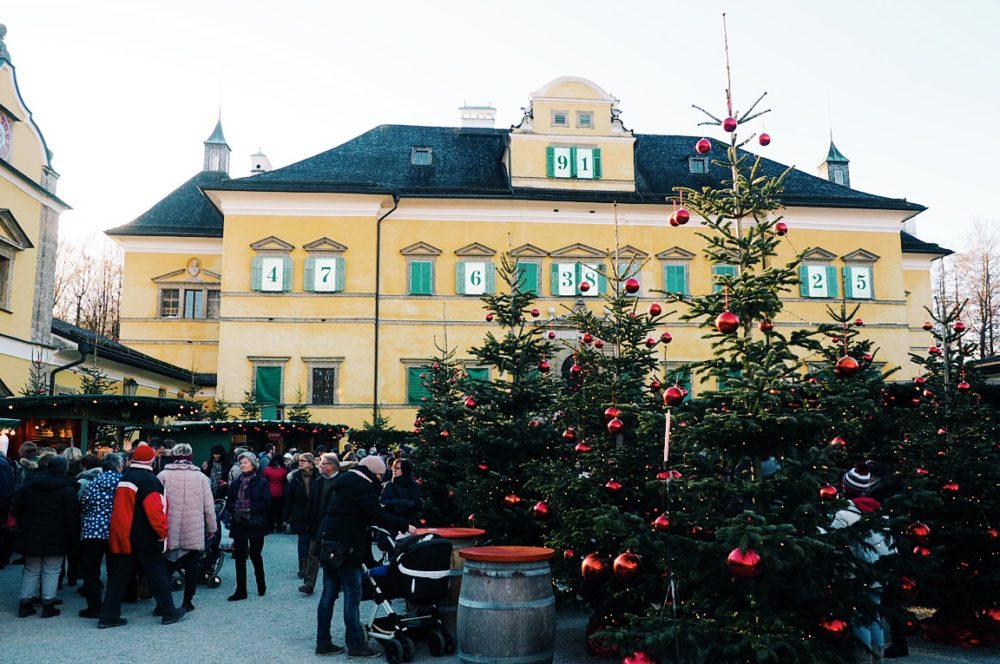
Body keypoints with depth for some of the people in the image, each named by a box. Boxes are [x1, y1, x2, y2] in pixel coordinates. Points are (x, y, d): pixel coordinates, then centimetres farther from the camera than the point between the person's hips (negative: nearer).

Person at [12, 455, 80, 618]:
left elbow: (17, 508, 12)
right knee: (51, 571, 4)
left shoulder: (30, 485, 5)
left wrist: (23, 527, 22)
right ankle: (48, 605, 4)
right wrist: (74, 538, -5)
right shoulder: (68, 489, -12)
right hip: (55, 539, -4)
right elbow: (72, 517, -13)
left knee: (31, 570, 16)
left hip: (30, 536, 5)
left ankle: (25, 604, 17)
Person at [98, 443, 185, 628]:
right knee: (157, 574, 4)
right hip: (145, 538, -7)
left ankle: (108, 615, 9)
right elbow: (155, 509, -21)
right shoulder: (148, 479, -14)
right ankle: (168, 612, 12)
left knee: (119, 576, 11)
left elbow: (120, 508, 19)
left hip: (122, 536, 7)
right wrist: (163, 531, -13)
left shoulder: (124, 478, 12)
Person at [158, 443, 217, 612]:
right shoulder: (200, 477, -2)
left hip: (169, 531, 0)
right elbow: (209, 506, 0)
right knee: (192, 567, 12)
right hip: (194, 533, 0)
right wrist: (212, 527, 11)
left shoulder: (163, 476, -5)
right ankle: (187, 602, 14)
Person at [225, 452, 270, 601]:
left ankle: (261, 583, 31)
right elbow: (229, 503, 7)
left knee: (255, 555, 8)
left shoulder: (262, 482, -3)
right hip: (239, 524, 3)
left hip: (256, 525, -3)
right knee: (240, 557, 4)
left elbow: (266, 503, -11)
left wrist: (250, 509, -19)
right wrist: (236, 509, -13)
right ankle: (240, 591, 10)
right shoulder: (235, 483, 9)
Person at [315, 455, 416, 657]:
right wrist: (405, 526, -11)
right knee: (352, 595, -3)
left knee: (329, 594, 11)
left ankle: (323, 642, 17)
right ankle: (355, 645, 2)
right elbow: (379, 516, -18)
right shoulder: (362, 486, -14)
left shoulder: (346, 482, 16)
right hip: (346, 547, -9)